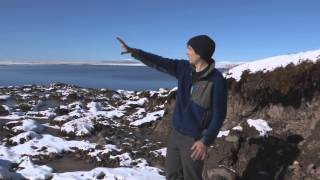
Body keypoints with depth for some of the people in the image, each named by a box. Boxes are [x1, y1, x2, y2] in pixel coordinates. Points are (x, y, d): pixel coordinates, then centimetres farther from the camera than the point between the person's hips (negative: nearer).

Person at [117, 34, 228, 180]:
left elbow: (219, 114, -16)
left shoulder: (216, 80, -19)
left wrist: (206, 141, -19)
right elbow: (159, 63, 2)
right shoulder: (184, 68, -2)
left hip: (195, 139, -6)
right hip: (176, 133, 7)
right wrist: (133, 51, -4)